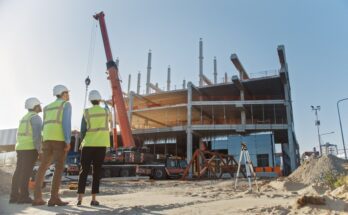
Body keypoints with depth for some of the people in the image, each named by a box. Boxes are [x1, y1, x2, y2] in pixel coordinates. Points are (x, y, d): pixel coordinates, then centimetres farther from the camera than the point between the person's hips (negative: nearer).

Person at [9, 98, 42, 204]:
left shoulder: (25, 118, 20)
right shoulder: (36, 117, -9)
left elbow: (20, 135, 20)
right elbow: (37, 134, -18)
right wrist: (40, 150, -18)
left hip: (21, 147, 9)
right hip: (30, 148, -8)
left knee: (19, 172, 6)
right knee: (26, 172, -9)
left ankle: (14, 196, 7)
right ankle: (23, 197, -8)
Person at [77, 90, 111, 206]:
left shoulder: (86, 112, -1)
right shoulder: (106, 111, 3)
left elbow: (83, 130, -3)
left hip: (88, 144, 0)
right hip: (101, 144, 0)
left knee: (84, 171, 7)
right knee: (97, 171, 4)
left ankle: (80, 198, 4)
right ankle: (94, 198, 2)